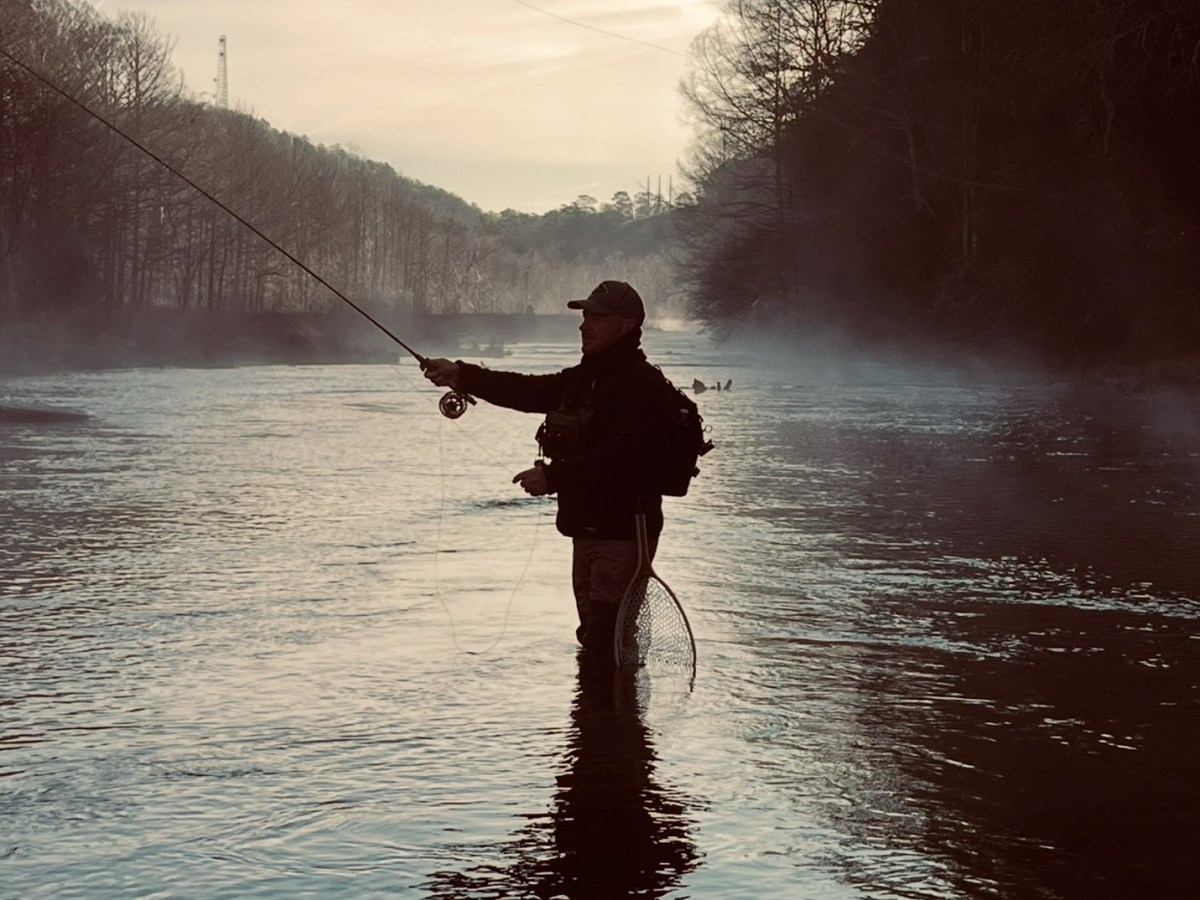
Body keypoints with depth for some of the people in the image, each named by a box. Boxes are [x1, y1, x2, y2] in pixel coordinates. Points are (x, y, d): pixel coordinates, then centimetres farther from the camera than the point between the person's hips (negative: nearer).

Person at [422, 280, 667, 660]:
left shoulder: (643, 385, -14)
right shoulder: (584, 378, 17)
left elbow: (622, 456, -24)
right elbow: (528, 391, 9)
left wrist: (553, 476, -25)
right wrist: (461, 376, -2)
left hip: (622, 532, -10)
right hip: (588, 529, 10)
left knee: (605, 638, -15)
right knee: (593, 638, 16)